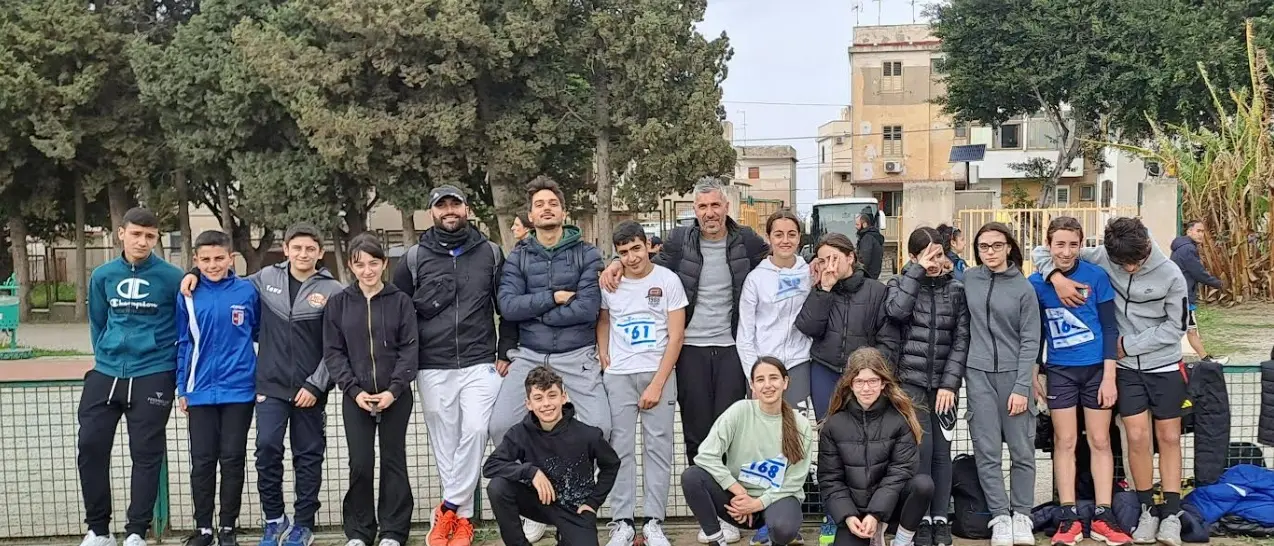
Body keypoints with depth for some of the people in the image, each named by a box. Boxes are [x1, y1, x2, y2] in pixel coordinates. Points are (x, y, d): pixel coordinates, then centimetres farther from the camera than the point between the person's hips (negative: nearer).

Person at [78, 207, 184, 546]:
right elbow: (97, 322, 18)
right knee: (90, 446, 2)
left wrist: (179, 370, 6)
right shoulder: (103, 276, 5)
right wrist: (104, 355, 14)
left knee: (146, 454, 1)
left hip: (153, 376, -4)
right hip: (105, 373, 4)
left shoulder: (172, 277, -7)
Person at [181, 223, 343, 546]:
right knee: (267, 449, -5)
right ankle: (274, 519, 13)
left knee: (308, 456, 6)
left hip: (309, 389, -2)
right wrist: (196, 273, 9)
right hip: (271, 385, 2)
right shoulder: (267, 278, 5)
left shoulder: (333, 291, -5)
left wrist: (315, 385, -11)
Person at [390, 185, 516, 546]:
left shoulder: (491, 254, 5)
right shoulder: (415, 258, 4)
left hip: (481, 365, -1)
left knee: (474, 431, -16)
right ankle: (462, 517, 13)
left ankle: (448, 509, -3)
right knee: (444, 444, 3)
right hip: (433, 369, 1)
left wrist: (505, 353, 5)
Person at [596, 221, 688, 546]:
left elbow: (676, 336, -5)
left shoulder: (668, 281, -3)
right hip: (618, 376, 2)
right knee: (620, 449, 1)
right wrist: (602, 355, 4)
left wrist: (658, 383, -10)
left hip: (658, 373, -1)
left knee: (658, 448, 0)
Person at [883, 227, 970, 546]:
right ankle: (922, 519, 0)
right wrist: (916, 271, -13)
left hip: (944, 383, 2)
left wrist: (950, 382, -7)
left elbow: (961, 339, 2)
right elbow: (896, 311, -18)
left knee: (941, 450, 3)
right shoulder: (901, 283, 5)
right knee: (921, 447, -10)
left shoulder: (956, 289, 7)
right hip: (911, 381, -2)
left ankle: (941, 518, 12)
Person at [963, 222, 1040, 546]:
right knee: (987, 451, 1)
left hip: (1013, 373, -1)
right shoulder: (968, 279, 5)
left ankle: (1022, 517, 13)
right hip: (978, 374, 2)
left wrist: (1021, 387, -10)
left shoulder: (1024, 288, -1)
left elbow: (1030, 341, -3)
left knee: (1022, 450, 2)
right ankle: (1000, 518, 9)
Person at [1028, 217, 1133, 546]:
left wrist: (1109, 376, -8)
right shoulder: (1036, 282, -3)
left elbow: (1110, 328, -4)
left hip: (1096, 368, -1)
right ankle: (1069, 518, 10)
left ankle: (1103, 517, 13)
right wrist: (1034, 374, 4)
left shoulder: (1096, 276, -7)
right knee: (1065, 442, 5)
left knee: (1099, 441, 6)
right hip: (1060, 371, 1)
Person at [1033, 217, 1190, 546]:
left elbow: (1175, 326, -8)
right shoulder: (1101, 259, -13)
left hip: (1165, 367, 0)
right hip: (1126, 368, 1)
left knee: (1168, 437, 6)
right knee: (1137, 437, -2)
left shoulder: (1170, 275, -15)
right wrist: (1057, 277, -27)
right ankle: (1148, 510, 13)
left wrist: (1127, 344, -12)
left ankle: (1172, 513, 13)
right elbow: (1042, 252, -8)